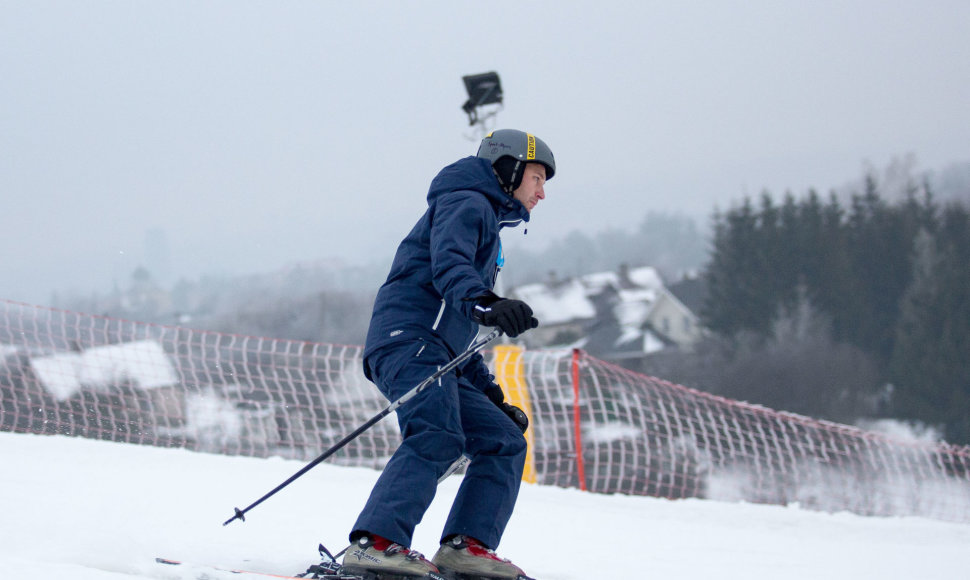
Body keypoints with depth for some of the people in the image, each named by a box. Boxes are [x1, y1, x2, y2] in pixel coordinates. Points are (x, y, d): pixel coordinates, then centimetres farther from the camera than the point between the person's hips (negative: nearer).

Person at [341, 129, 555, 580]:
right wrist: (485, 304, -38)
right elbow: (448, 266, -19)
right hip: (409, 338, -10)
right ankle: (375, 543, -40)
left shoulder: (488, 223, 34)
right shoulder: (466, 204, 4)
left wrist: (492, 397, 32)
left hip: (438, 359, 10)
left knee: (503, 441, 4)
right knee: (438, 437, -29)